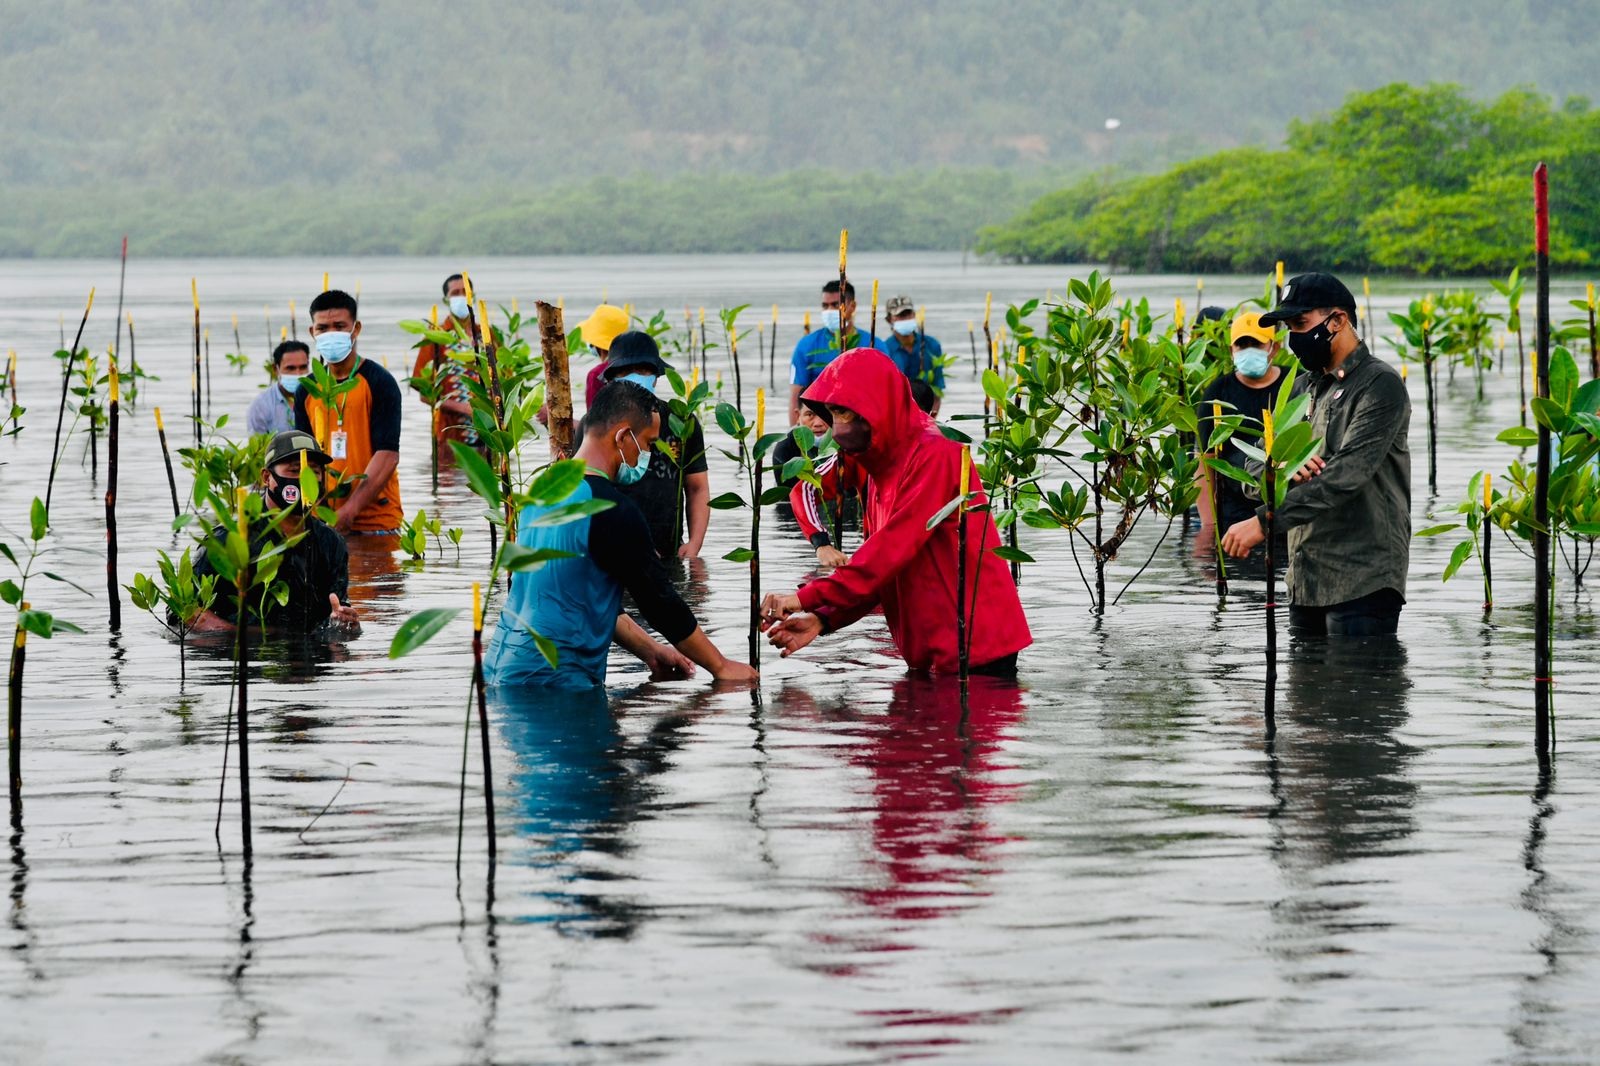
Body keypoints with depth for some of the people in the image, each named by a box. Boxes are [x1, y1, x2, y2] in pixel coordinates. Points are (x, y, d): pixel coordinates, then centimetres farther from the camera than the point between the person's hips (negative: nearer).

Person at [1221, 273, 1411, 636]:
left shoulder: (1379, 385, -9)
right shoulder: (1304, 388, 17)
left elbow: (1345, 475, -21)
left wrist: (1265, 521, -26)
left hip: (1362, 582, -8)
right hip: (1305, 580, 8)